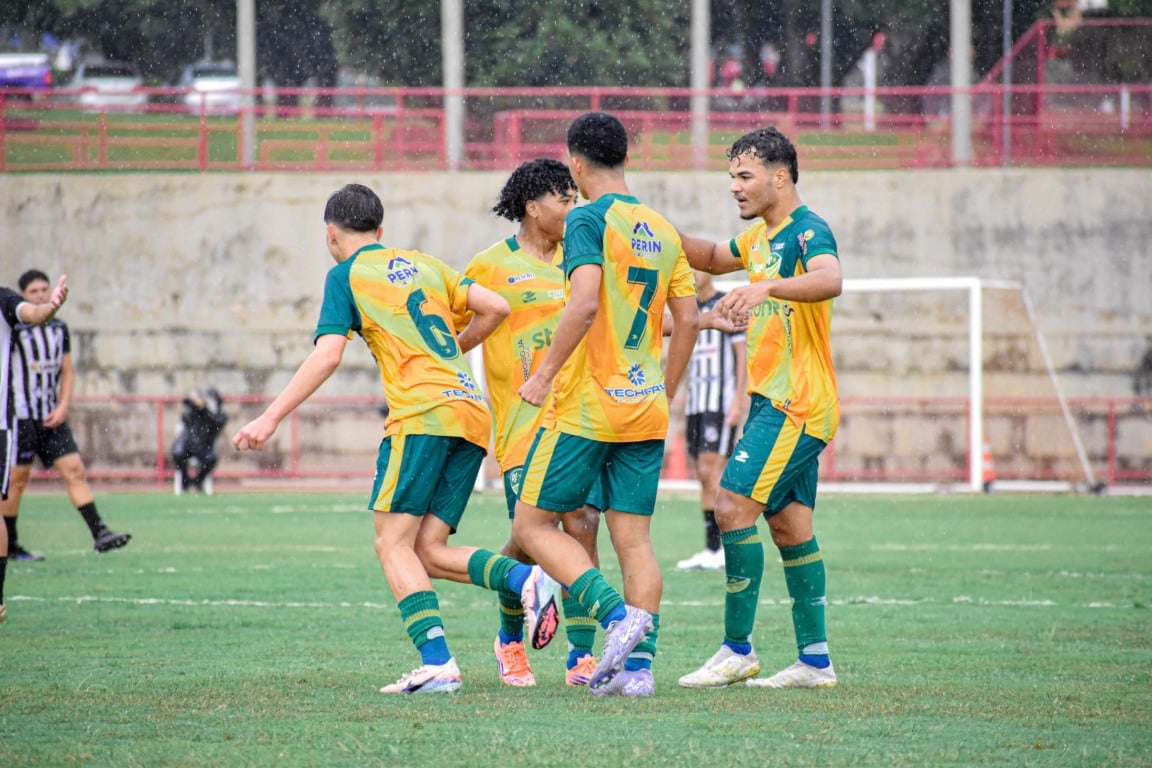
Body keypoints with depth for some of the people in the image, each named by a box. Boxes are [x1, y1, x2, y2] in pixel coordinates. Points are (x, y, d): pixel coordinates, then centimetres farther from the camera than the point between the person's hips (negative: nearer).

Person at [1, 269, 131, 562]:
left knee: (75, 471, -5)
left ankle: (99, 534, -11)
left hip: (51, 417, 5)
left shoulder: (59, 329, 12)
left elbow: (66, 372, 15)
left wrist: (63, 407, 1)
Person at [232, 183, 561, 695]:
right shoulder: (424, 265, 24)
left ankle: (437, 662, -22)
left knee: (393, 544, -6)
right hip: (473, 412, 7)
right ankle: (526, 579, -17)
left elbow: (327, 356, -6)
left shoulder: (346, 275, 6)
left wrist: (270, 419, -6)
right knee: (429, 550, 6)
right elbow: (495, 307, 18)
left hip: (423, 413, -7)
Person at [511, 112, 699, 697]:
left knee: (533, 524, 1)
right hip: (646, 410, 7)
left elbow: (585, 303, -22)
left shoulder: (589, 220, -9)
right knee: (634, 538, 6)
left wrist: (546, 372, -14)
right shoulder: (663, 230, 12)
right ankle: (637, 665, -2)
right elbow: (686, 320, 14)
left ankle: (617, 615, -15)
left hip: (586, 407, -7)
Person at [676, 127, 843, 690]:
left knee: (735, 504, -14)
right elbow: (713, 257, 36)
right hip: (774, 401, 10)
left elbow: (829, 279, -35)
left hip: (796, 404, -10)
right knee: (789, 523, 8)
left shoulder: (807, 231, -14)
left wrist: (764, 287, -51)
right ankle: (815, 660, 10)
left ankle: (738, 650, -11)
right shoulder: (761, 237, 16)